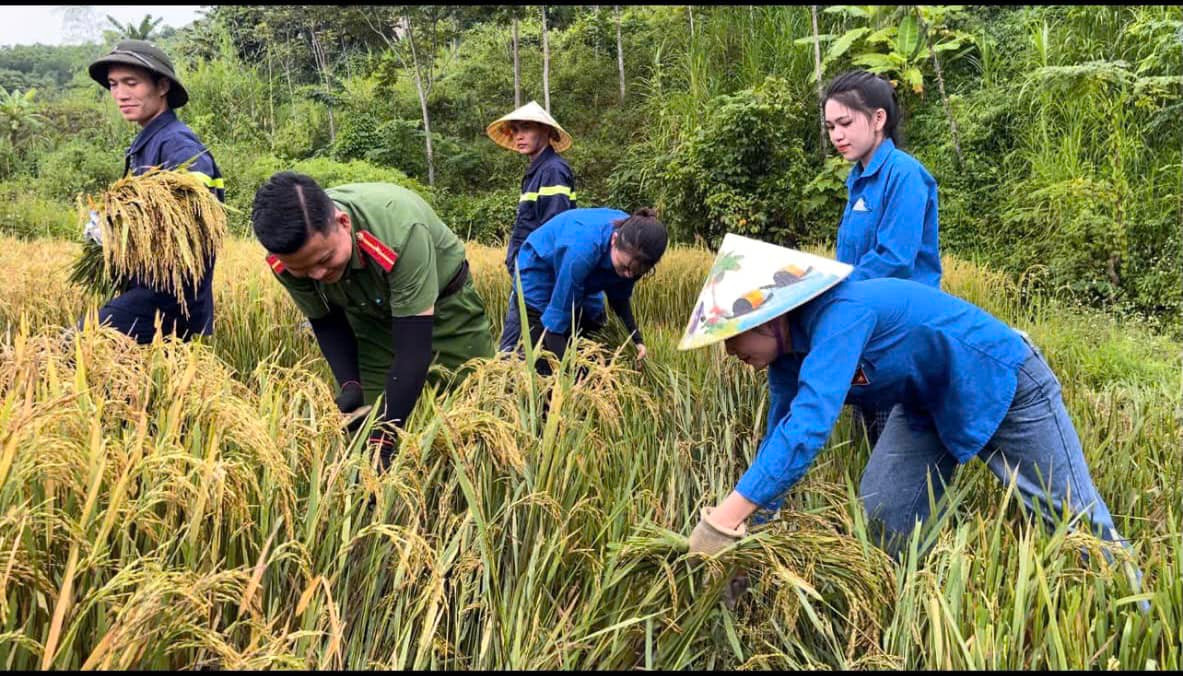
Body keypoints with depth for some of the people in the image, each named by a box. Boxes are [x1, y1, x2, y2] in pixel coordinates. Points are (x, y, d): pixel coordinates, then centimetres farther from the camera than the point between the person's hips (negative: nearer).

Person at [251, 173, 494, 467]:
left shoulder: (398, 227, -42)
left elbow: (413, 346, -39)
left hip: (443, 304, -3)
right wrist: (349, 385, -20)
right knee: (374, 417, -3)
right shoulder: (287, 257, -26)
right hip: (370, 316, 4)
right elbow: (325, 320, -5)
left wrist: (384, 439, -39)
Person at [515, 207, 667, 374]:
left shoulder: (632, 254, -23)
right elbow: (559, 314, -38)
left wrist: (637, 339, -14)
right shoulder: (583, 249, -43)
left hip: (581, 280, 6)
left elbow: (620, 297, -3)